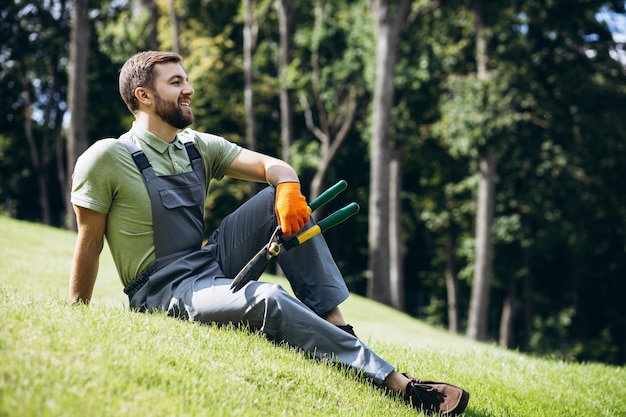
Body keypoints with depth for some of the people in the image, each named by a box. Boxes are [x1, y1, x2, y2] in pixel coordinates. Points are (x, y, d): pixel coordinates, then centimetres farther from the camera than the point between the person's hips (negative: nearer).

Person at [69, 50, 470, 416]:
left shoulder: (198, 148, 8)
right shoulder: (106, 160, -10)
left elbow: (274, 166, 0)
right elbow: (90, 243, -7)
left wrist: (288, 190, -24)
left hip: (212, 263, 7)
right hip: (162, 291, -7)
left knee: (281, 195, -10)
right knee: (268, 300, -33)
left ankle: (335, 324, -17)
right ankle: (398, 384, -32)